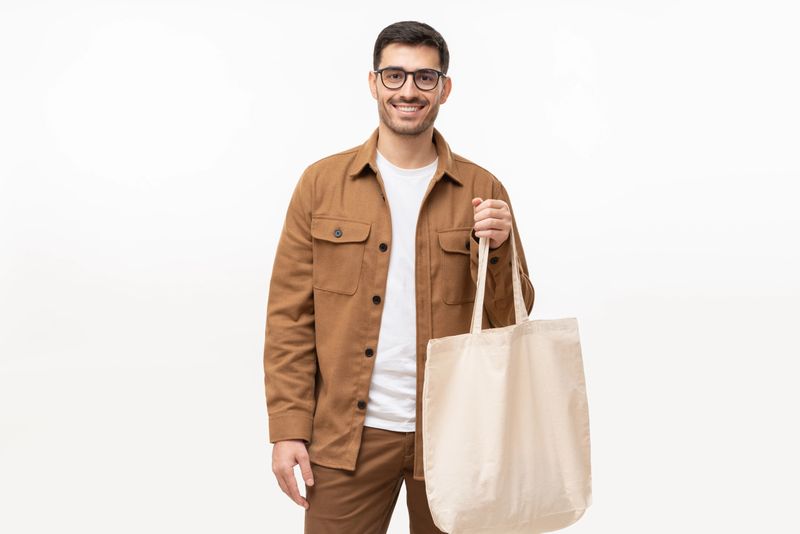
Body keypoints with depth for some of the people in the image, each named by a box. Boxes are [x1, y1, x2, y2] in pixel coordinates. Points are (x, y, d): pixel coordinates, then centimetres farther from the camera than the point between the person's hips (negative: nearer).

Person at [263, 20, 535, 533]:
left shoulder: (482, 190, 1)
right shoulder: (322, 182, 0)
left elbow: (511, 322, 3)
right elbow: (291, 315, -1)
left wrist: (497, 249, -15)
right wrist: (289, 429, -6)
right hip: (348, 434, -1)